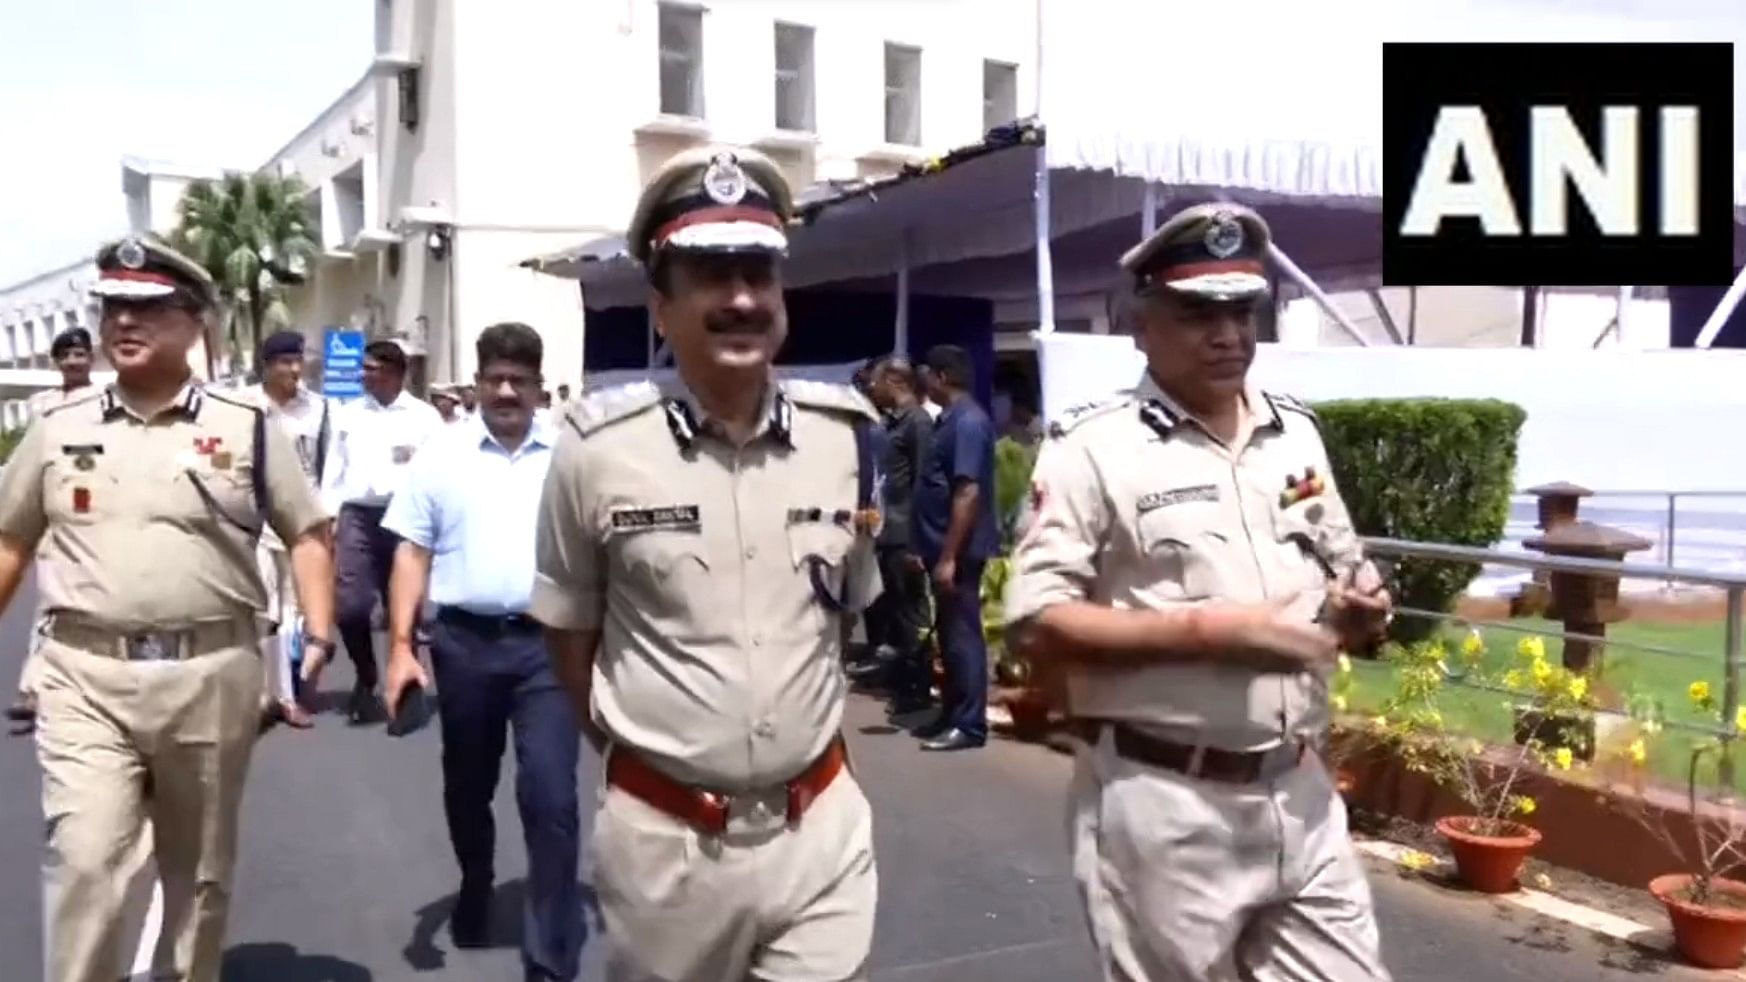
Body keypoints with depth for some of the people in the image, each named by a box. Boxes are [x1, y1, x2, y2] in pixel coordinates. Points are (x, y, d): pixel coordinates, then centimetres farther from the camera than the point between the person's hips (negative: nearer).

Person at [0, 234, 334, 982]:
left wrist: (319, 641, -7)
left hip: (212, 676, 0)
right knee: (84, 861, -9)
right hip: (86, 677, 1)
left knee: (200, 869, 13)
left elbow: (307, 534, 4)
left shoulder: (247, 429, 1)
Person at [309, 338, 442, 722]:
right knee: (351, 606, -6)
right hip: (357, 516, 2)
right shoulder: (348, 415, 10)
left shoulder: (424, 417, 2)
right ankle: (366, 678, 19)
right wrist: (329, 516, 3)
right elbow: (334, 468, 10)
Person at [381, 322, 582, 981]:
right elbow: (413, 553, 3)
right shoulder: (441, 456, 4)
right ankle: (474, 891, 47)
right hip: (465, 641, 2)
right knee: (466, 788, 19)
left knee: (551, 797, -7)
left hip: (547, 642, -2)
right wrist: (400, 646, -5)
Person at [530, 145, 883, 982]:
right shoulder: (599, 447, -11)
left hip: (821, 825, 2)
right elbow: (567, 626, 3)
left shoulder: (846, 434, -1)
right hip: (665, 837, -1)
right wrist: (629, 739, 6)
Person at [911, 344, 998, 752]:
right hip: (943, 547, 10)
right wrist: (929, 549, 20)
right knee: (948, 634, 15)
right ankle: (952, 716, 24)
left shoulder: (968, 422, -16)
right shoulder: (949, 420, 14)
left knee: (962, 634, -3)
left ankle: (969, 725, 4)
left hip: (958, 551, -10)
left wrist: (949, 556, -23)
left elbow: (968, 493, -22)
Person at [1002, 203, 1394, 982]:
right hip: (1164, 805, -5)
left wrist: (1358, 609, -3)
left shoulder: (1297, 433, 10)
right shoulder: (1092, 449, -11)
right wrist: (1205, 629, -22)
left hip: (1298, 794, 6)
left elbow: (1340, 572, 20)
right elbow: (1035, 627, -16)